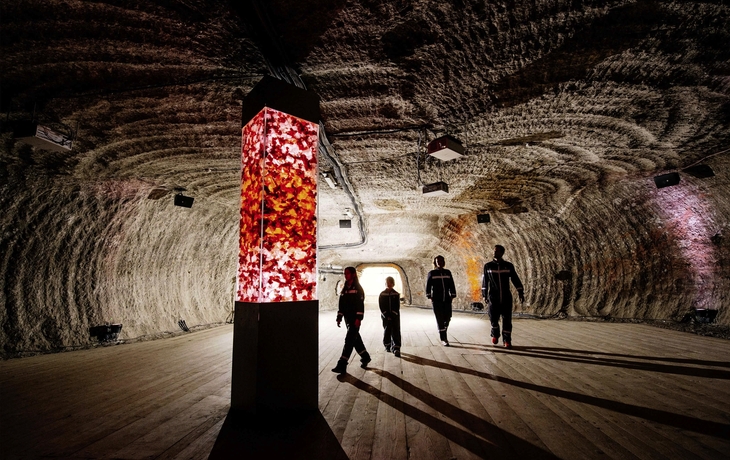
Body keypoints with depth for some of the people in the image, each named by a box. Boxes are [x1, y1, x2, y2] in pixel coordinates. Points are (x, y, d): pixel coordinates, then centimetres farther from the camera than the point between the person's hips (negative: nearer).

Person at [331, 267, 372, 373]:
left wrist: (358, 318, -21)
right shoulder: (344, 288, 13)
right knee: (355, 339, 16)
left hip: (355, 319, -8)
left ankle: (342, 365, -10)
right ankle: (365, 357, 34)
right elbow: (341, 304, 15)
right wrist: (339, 317, 10)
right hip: (347, 318, 8)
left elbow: (360, 304, -14)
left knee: (349, 340, -10)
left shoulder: (358, 288, -8)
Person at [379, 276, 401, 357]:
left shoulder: (396, 294, 2)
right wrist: (387, 316, -9)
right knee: (387, 331, 7)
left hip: (395, 316, 0)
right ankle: (387, 346, 24)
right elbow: (381, 306, -2)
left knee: (396, 332, -5)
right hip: (385, 316, 0)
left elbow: (397, 306, -1)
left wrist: (393, 315, -11)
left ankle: (396, 348, -5)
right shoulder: (382, 294, 1)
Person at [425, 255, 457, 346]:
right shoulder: (431, 273, 2)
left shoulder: (448, 272, 10)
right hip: (436, 300, -3)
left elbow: (452, 285, 13)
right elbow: (428, 286, 1)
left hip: (447, 299, 3)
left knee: (447, 318, 5)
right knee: (440, 319, -2)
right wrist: (429, 297, -4)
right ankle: (443, 339, 5)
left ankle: (443, 332, 31)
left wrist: (452, 296, 7)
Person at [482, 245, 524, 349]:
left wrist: (520, 292, -2)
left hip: (506, 298, 0)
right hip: (493, 298, 0)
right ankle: (495, 334, 30)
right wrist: (484, 294, 8)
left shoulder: (509, 266, 1)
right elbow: (485, 280, 8)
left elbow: (515, 279, 4)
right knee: (494, 318, 3)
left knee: (507, 320, 1)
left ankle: (507, 341, 13)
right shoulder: (488, 266, 1)